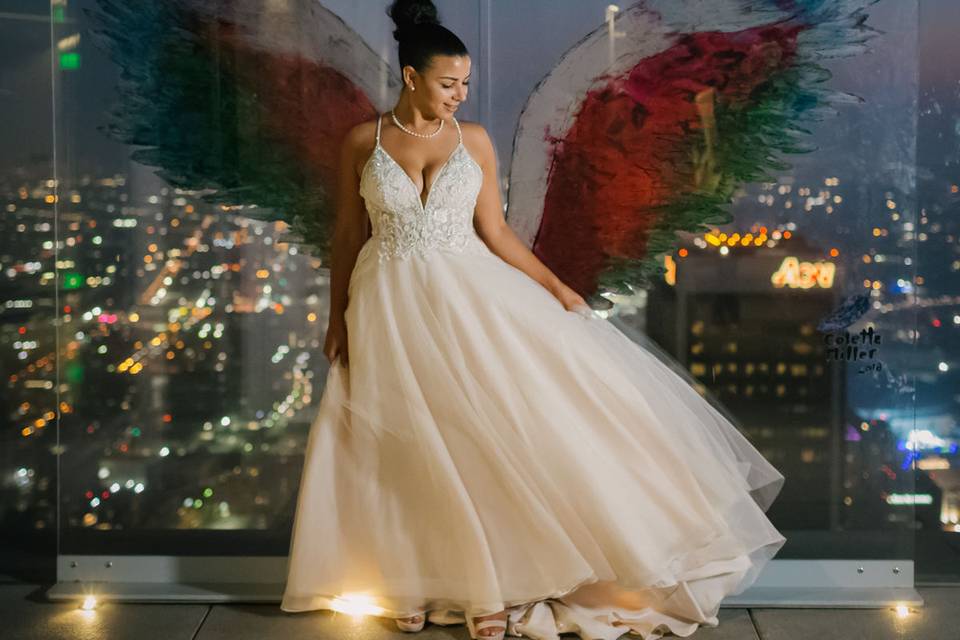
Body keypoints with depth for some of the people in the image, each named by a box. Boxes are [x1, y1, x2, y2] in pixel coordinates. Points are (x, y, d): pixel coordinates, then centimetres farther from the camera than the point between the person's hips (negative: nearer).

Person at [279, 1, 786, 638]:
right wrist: (338, 319, 4)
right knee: (402, 449, 5)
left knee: (483, 436, -4)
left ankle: (488, 587, 6)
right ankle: (412, 584, 19)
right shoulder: (363, 142, -1)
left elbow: (495, 232, 3)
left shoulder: (474, 140, 2)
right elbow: (348, 236, 4)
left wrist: (555, 287, -3)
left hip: (468, 300, 1)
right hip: (389, 309, -1)